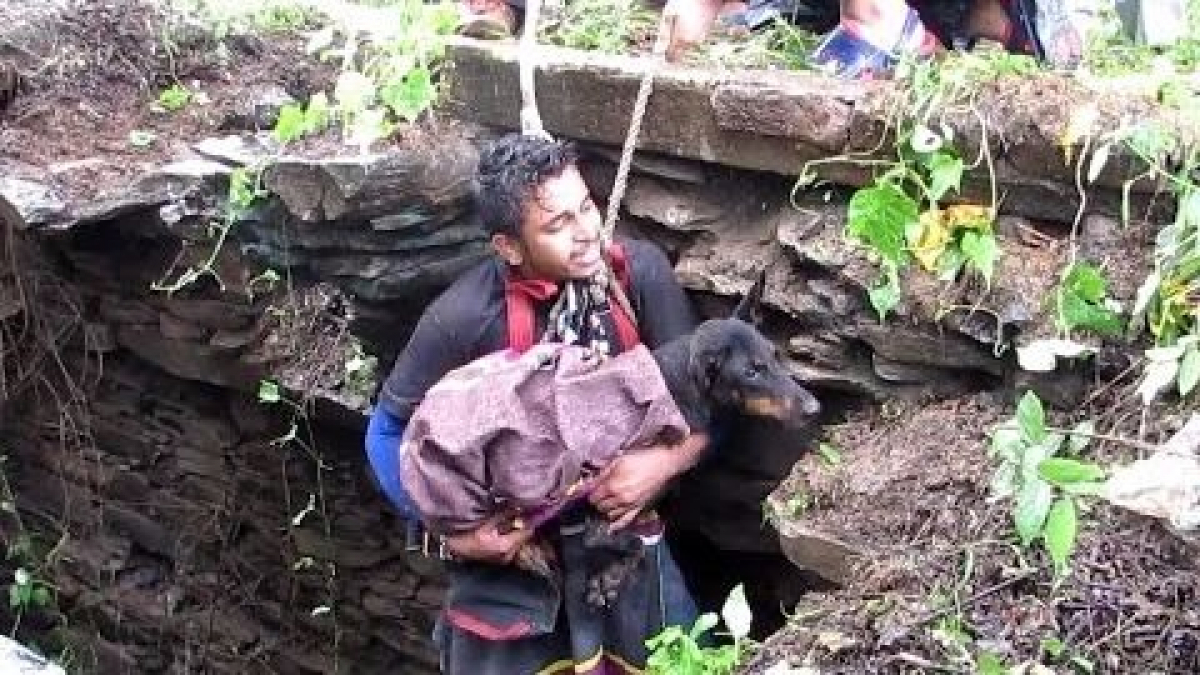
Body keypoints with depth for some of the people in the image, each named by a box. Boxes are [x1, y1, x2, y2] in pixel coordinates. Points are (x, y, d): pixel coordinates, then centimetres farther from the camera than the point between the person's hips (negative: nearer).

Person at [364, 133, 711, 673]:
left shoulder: (640, 274, -16)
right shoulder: (465, 317, -22)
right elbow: (389, 432, -8)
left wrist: (666, 461, -25)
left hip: (622, 530, 2)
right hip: (508, 547, -2)